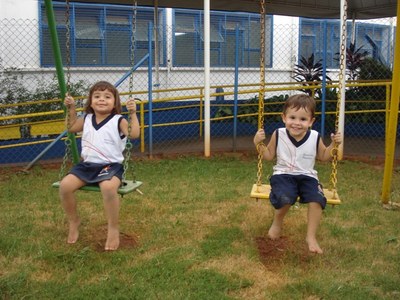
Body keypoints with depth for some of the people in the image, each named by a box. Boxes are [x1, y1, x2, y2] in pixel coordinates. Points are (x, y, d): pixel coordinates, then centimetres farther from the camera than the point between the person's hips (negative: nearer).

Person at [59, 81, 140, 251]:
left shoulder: (118, 121, -3)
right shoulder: (86, 120, 13)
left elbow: (134, 134, -18)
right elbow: (71, 127, 31)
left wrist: (133, 114, -21)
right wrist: (71, 109, 19)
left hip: (111, 165, -5)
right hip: (87, 164, 5)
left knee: (108, 187, -38)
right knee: (65, 185, -18)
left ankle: (113, 229, -16)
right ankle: (74, 222, 9)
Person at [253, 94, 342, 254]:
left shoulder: (315, 137, -2)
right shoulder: (278, 135, -5)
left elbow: (323, 156, 16)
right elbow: (269, 156, 7)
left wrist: (334, 144, 1)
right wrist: (258, 144, -9)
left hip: (307, 176, 2)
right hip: (283, 175, -1)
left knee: (316, 200, -27)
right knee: (284, 198, -33)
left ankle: (311, 237, -7)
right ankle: (277, 222, 3)